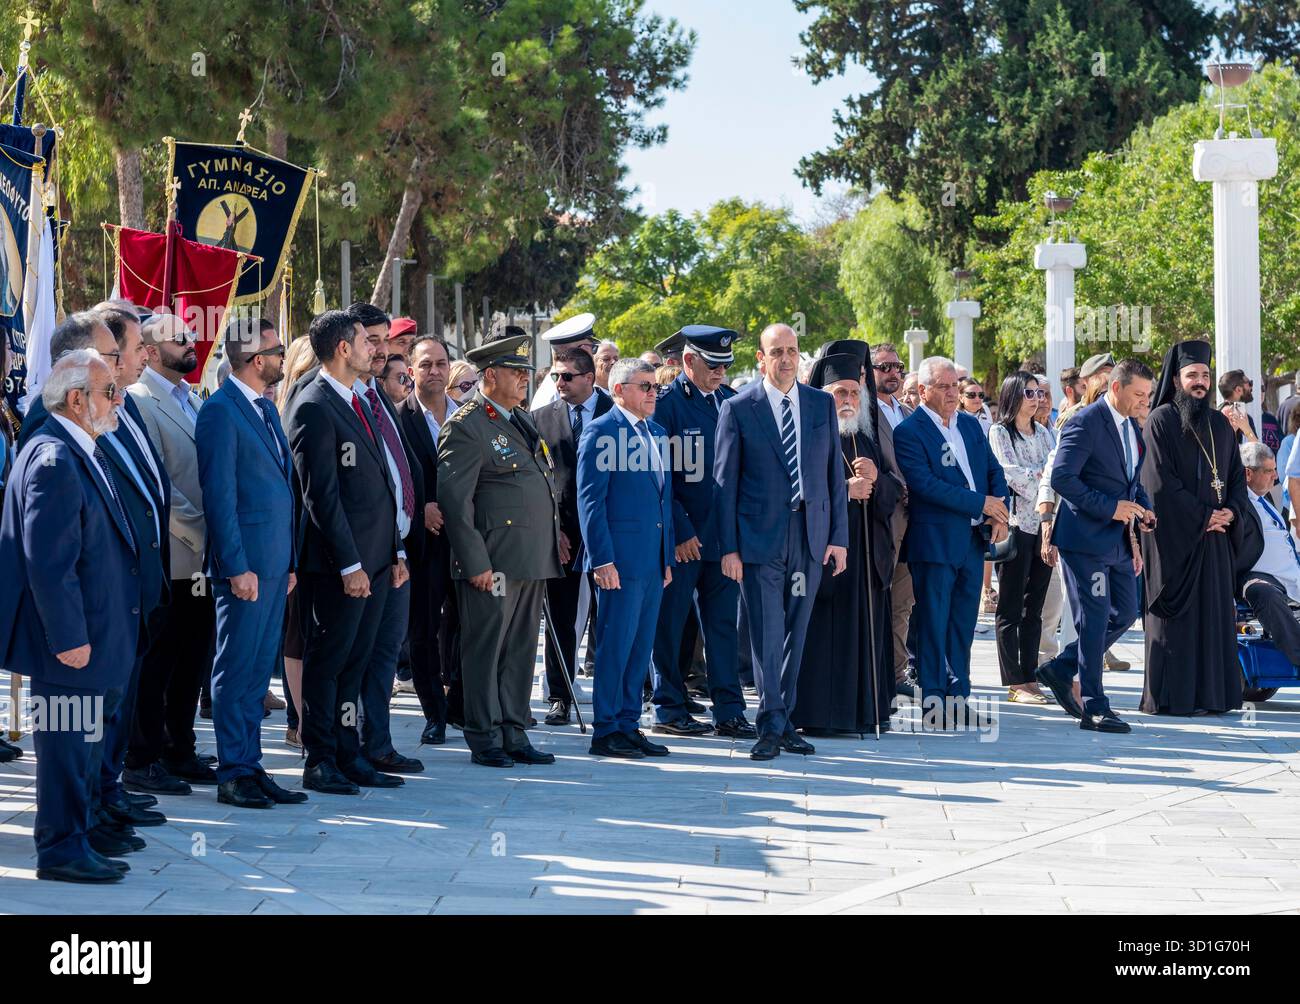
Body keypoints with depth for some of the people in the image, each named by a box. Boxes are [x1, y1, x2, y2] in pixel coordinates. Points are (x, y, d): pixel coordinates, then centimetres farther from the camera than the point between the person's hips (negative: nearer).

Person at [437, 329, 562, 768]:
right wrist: (475, 563, -18)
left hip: (533, 561, 8)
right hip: (494, 562, -8)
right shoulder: (466, 427, -10)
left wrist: (555, 538, 18)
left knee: (521, 650, 12)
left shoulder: (521, 419, 17)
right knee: (485, 649, -1)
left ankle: (514, 734, 19)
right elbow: (454, 500, -15)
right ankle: (484, 739, 6)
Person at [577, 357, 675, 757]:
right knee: (615, 645, -5)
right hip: (620, 557, -8)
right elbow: (590, 499, -11)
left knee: (640, 647, 10)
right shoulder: (601, 432, -6)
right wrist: (601, 559, -17)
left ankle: (628, 725, 16)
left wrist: (668, 557, 17)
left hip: (653, 560, 8)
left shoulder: (655, 434, 18)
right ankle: (605, 732, 1)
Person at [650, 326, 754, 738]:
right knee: (670, 624, 3)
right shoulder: (665, 404, -7)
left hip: (724, 534, 5)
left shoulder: (731, 401, 11)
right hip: (682, 539, -5)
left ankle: (729, 711, 10)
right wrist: (680, 532, -13)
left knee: (724, 623, 6)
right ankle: (670, 710, 11)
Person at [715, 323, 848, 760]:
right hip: (760, 538, -3)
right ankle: (771, 726, 0)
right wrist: (728, 547, -6)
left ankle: (782, 720, 17)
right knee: (767, 635, -5)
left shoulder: (822, 404, 9)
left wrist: (839, 537, 4)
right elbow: (725, 482, -1)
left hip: (811, 537, 3)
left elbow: (834, 473, 10)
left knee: (795, 634, 8)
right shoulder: (737, 408, -1)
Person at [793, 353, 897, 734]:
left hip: (867, 555, 7)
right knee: (824, 634, -8)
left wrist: (875, 480, -7)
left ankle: (865, 710, 12)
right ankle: (817, 714, -5)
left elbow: (893, 495, 13)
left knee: (866, 631, 6)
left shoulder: (867, 441, 19)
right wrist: (844, 490, -16)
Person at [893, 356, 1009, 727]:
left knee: (963, 624, 9)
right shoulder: (909, 431, -9)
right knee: (933, 624, -2)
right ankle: (933, 704, 1)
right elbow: (925, 484, -19)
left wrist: (999, 512, -4)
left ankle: (957, 699, 15)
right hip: (935, 540, -6)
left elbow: (994, 470, 15)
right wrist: (981, 503, -17)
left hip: (973, 539, 6)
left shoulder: (970, 424, 13)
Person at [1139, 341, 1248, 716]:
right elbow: (1161, 482, -12)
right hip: (1173, 535, -6)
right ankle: (1168, 696, -2)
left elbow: (1238, 475, 16)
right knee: (1175, 614, -5)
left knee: (1214, 611, 5)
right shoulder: (1161, 421, -5)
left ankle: (1211, 693, 9)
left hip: (1214, 535, 6)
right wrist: (1203, 516, -12)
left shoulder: (1219, 424, 14)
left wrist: (1231, 510, -3)